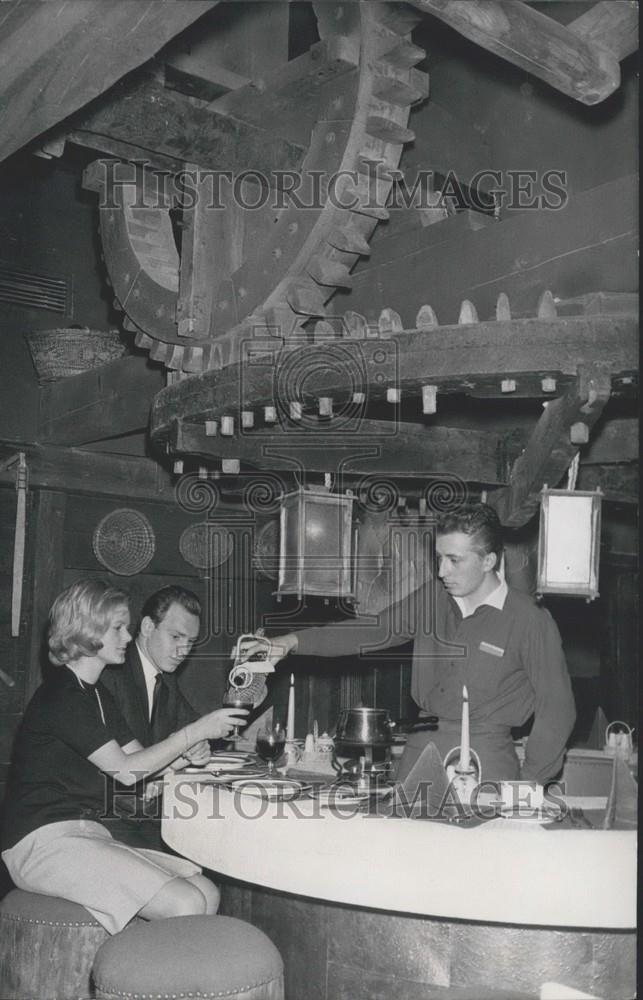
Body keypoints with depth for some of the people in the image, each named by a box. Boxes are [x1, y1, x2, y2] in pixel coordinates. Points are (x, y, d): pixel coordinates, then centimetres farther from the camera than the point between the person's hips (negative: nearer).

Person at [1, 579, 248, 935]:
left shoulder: (95, 692, 19)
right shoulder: (62, 695, -11)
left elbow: (137, 763, 11)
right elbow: (124, 768, -13)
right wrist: (196, 731, -11)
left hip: (89, 835, 9)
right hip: (44, 842, -9)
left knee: (205, 891, -9)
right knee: (185, 906, -23)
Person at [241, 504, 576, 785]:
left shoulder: (530, 621, -7)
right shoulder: (432, 597, 7)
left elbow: (556, 708, -4)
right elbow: (373, 631, 12)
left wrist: (527, 788, -8)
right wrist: (294, 641, 2)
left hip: (484, 758, -4)